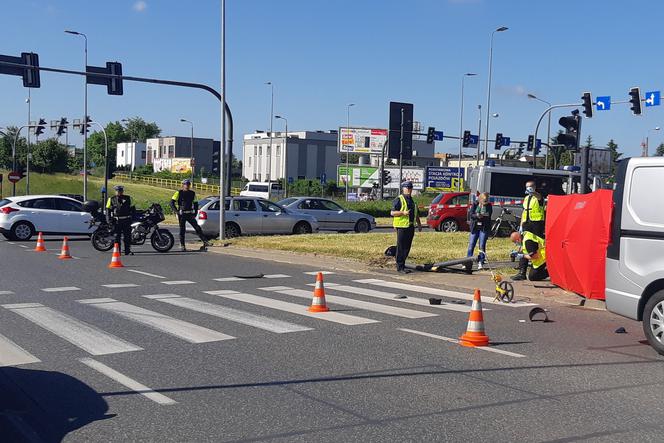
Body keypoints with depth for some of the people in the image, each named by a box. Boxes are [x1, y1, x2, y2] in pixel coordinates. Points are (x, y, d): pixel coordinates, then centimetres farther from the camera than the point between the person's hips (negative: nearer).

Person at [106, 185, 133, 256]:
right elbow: (108, 210, 4)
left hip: (126, 220, 1)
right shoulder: (111, 199, 6)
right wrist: (109, 219, -4)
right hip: (117, 220, -1)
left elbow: (131, 208, 17)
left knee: (127, 236, -1)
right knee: (117, 236, 1)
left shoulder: (128, 198, 9)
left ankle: (128, 251, 3)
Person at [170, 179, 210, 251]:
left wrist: (195, 214, 7)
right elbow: (172, 202, -4)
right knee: (182, 230, 1)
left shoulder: (192, 193, 9)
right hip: (182, 214, -2)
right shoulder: (179, 193, -2)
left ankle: (205, 242, -9)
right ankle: (182, 245, 9)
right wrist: (176, 211, -13)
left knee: (197, 228, -7)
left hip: (190, 214, 2)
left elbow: (196, 204, 17)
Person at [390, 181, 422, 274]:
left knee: (407, 247, 10)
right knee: (401, 248, -5)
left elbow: (416, 213, 28)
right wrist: (403, 212, -22)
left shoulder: (412, 200, 19)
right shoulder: (398, 200, -6)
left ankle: (402, 264, 18)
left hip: (411, 226, 8)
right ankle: (400, 267, -3)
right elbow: (392, 212, -12)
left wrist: (419, 223, 21)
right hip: (402, 226, -8)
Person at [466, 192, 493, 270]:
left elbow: (488, 216, -10)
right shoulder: (475, 204, 0)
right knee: (471, 245, 1)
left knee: (482, 246, -1)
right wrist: (477, 215, -26)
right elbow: (471, 214, -6)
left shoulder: (489, 206, -2)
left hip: (484, 228, -1)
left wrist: (482, 216, -27)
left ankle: (480, 263, 7)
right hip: (475, 227, 1)